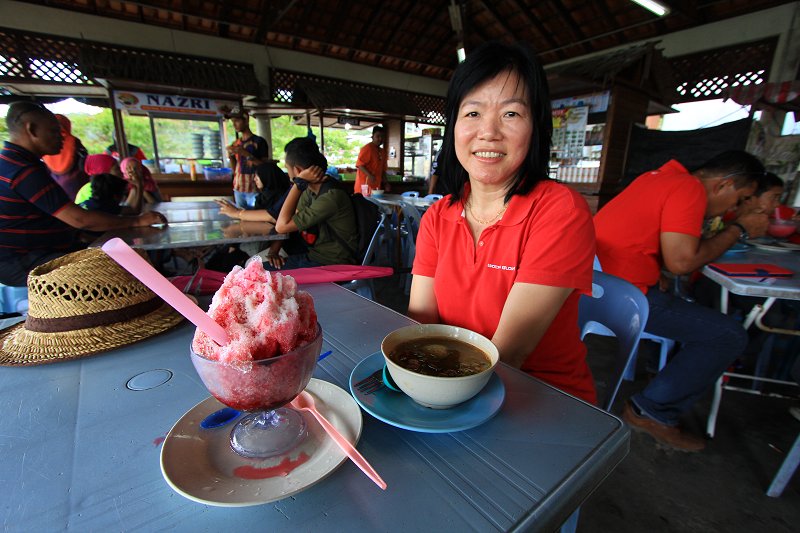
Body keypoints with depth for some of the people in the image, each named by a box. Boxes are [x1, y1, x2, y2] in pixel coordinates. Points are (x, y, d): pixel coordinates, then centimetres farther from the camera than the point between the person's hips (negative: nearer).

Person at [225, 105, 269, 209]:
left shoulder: (259, 141, -3)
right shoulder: (235, 144, 14)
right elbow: (235, 169, 17)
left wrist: (246, 154, -16)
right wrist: (231, 156, -1)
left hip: (254, 190, -5)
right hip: (238, 189, 5)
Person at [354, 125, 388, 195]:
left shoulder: (383, 151, 16)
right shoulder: (367, 148, -8)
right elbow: (359, 164, -14)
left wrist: (385, 183, 12)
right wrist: (370, 175, -25)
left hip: (376, 186, 7)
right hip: (365, 185, -7)